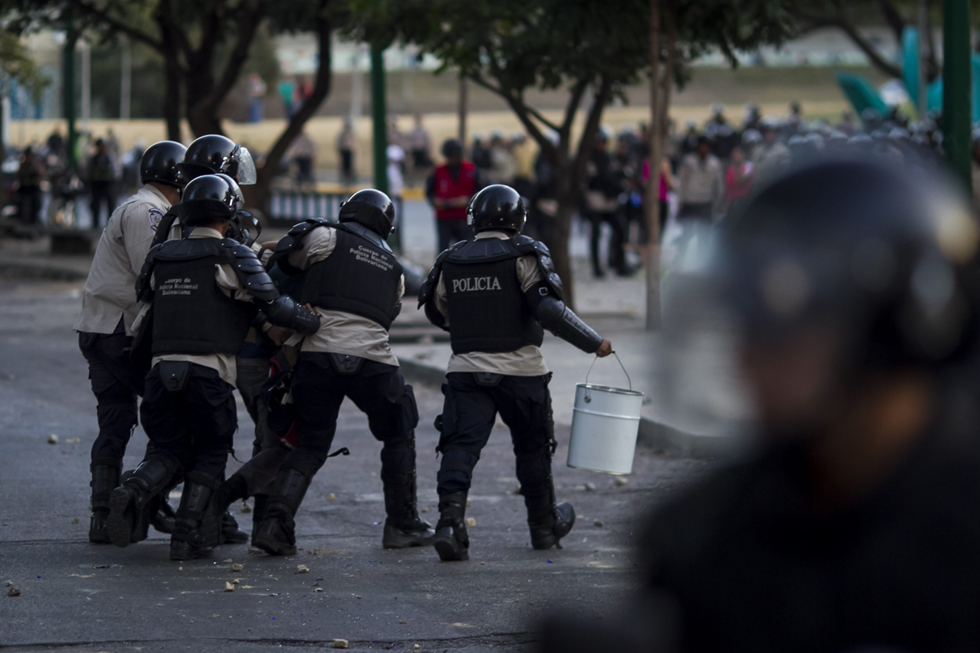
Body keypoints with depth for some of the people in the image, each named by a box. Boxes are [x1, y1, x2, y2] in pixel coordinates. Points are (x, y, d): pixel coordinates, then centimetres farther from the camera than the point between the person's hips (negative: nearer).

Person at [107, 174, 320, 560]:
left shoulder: (161, 257, 14)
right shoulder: (230, 257, -3)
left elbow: (144, 322, 17)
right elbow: (275, 307, -10)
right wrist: (318, 324, 4)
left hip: (162, 368, 4)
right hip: (209, 371, -4)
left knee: (169, 451, 14)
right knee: (209, 456, 10)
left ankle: (133, 493, -16)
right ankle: (188, 536, 2)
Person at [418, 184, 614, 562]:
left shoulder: (451, 262, 5)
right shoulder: (523, 257, -8)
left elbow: (436, 313, 16)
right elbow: (549, 310, -17)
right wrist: (594, 343, -8)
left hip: (466, 368, 2)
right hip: (519, 371, -2)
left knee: (460, 446, -5)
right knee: (533, 448, 16)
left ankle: (450, 521, -26)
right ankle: (544, 526, 31)